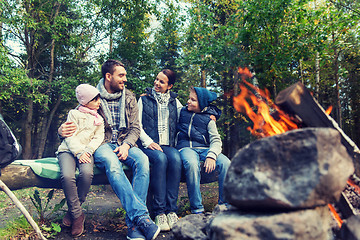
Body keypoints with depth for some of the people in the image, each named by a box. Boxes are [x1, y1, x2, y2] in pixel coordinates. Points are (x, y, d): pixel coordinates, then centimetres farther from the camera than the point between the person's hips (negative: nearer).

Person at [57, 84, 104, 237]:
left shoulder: (99, 119, 19)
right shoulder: (74, 114, 8)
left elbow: (98, 137, 9)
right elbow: (70, 137, -1)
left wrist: (87, 151, -10)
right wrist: (79, 153, -15)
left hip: (86, 151, 2)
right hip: (68, 150, -1)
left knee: (87, 173, -32)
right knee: (67, 176, -32)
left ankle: (72, 211, -12)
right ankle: (77, 215, -16)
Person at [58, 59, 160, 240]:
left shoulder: (129, 98, 13)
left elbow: (135, 127, 10)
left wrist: (126, 145, -10)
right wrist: (62, 130, -16)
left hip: (124, 144, 3)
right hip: (101, 145, -2)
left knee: (142, 160, -31)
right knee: (112, 163, -38)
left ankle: (133, 224, -32)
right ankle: (141, 216, -41)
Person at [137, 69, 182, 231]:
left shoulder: (174, 101, 19)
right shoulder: (144, 99, 12)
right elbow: (137, 125, 5)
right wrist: (148, 142, -9)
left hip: (168, 145, 2)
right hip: (148, 144, -2)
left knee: (176, 159, -32)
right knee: (160, 158, -35)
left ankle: (171, 210, -27)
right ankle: (159, 212, -30)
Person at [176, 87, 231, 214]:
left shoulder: (208, 119, 10)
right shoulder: (182, 112, 16)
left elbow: (216, 140, -1)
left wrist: (211, 156, -19)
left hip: (204, 148, 1)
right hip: (186, 147, -1)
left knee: (226, 163, -28)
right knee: (192, 164, -39)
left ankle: (224, 204, -13)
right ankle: (196, 208, -28)